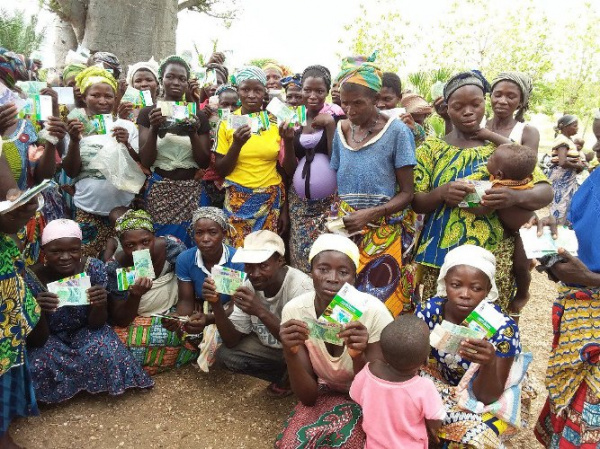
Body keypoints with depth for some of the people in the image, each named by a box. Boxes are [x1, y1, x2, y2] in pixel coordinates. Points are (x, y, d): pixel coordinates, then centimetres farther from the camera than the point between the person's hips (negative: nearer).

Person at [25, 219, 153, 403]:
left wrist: (100, 304, -38)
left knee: (104, 351, -30)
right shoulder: (31, 278, -22)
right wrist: (38, 311, -41)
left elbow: (95, 324, -14)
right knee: (39, 364, -30)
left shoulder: (94, 268, -20)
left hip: (84, 332, 1)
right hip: (50, 339, 0)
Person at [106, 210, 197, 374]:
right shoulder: (114, 268, -20)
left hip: (175, 312, 2)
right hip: (135, 322, -2)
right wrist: (135, 295, -35)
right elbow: (120, 321, -16)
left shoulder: (172, 247, -20)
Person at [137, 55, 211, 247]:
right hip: (160, 190, -1)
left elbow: (204, 163, 2)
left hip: (192, 191, 1)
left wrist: (193, 133, -13)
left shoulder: (198, 116, 6)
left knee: (189, 243, 0)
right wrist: (154, 129, -17)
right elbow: (145, 161, -2)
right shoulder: (148, 113, 4)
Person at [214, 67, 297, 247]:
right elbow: (221, 170, -1)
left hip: (271, 199, 1)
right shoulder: (227, 123, -1)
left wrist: (288, 141, -15)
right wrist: (237, 144, -17)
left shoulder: (276, 122, 1)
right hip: (238, 200, -1)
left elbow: (290, 171, 2)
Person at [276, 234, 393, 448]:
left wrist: (358, 357, -40)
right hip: (327, 391, 2)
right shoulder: (294, 311, -20)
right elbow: (308, 397, -16)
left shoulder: (373, 312, -27)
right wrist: (290, 353, -35)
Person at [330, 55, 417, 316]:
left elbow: (407, 193, -6)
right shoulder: (341, 130, 8)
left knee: (382, 303, -3)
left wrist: (371, 214, -19)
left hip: (383, 233, -4)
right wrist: (336, 215, -2)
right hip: (344, 230, 4)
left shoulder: (396, 131, -7)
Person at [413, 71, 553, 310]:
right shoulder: (431, 147, 3)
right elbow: (415, 203, 0)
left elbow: (545, 192, 0)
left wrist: (515, 197, -22)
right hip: (439, 255, 0)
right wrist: (441, 193, -21)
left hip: (494, 257, 1)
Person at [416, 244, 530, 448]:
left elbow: (486, 396, -21)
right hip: (437, 383, 2)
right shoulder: (428, 310, -19)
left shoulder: (502, 327, -25)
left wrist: (489, 363, -41)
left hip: (481, 402, -2)